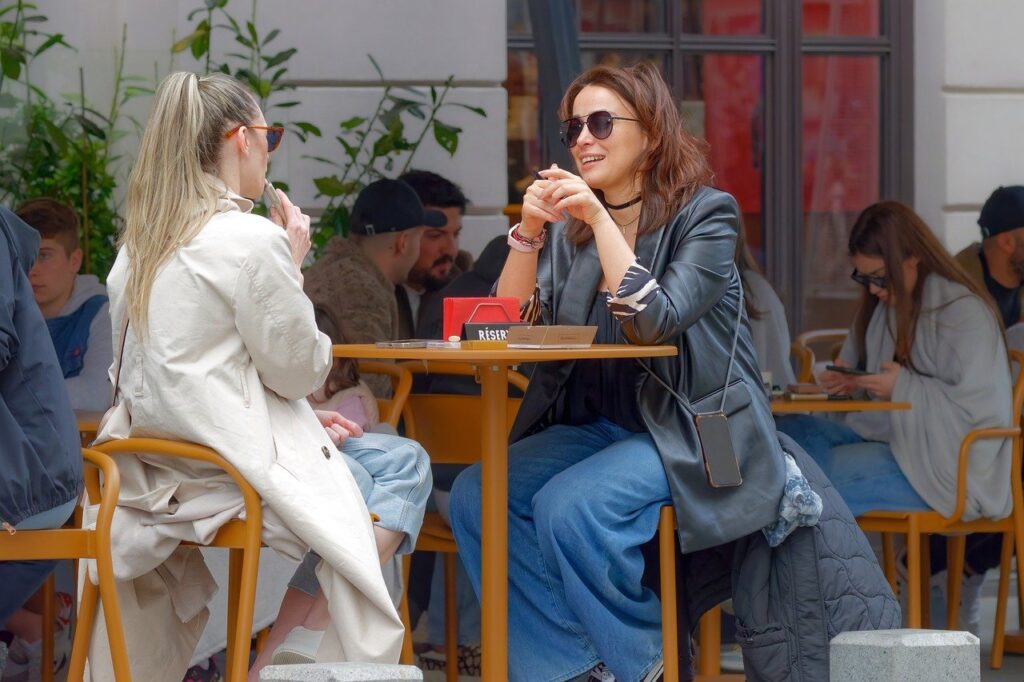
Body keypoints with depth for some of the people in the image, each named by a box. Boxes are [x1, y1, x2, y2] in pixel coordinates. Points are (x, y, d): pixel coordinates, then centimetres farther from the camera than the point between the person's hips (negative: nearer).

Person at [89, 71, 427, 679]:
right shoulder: (252, 240, -16)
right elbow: (299, 370, -8)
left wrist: (303, 416, 15)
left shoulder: (144, 242, 9)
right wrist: (294, 267, 3)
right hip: (224, 471, -8)